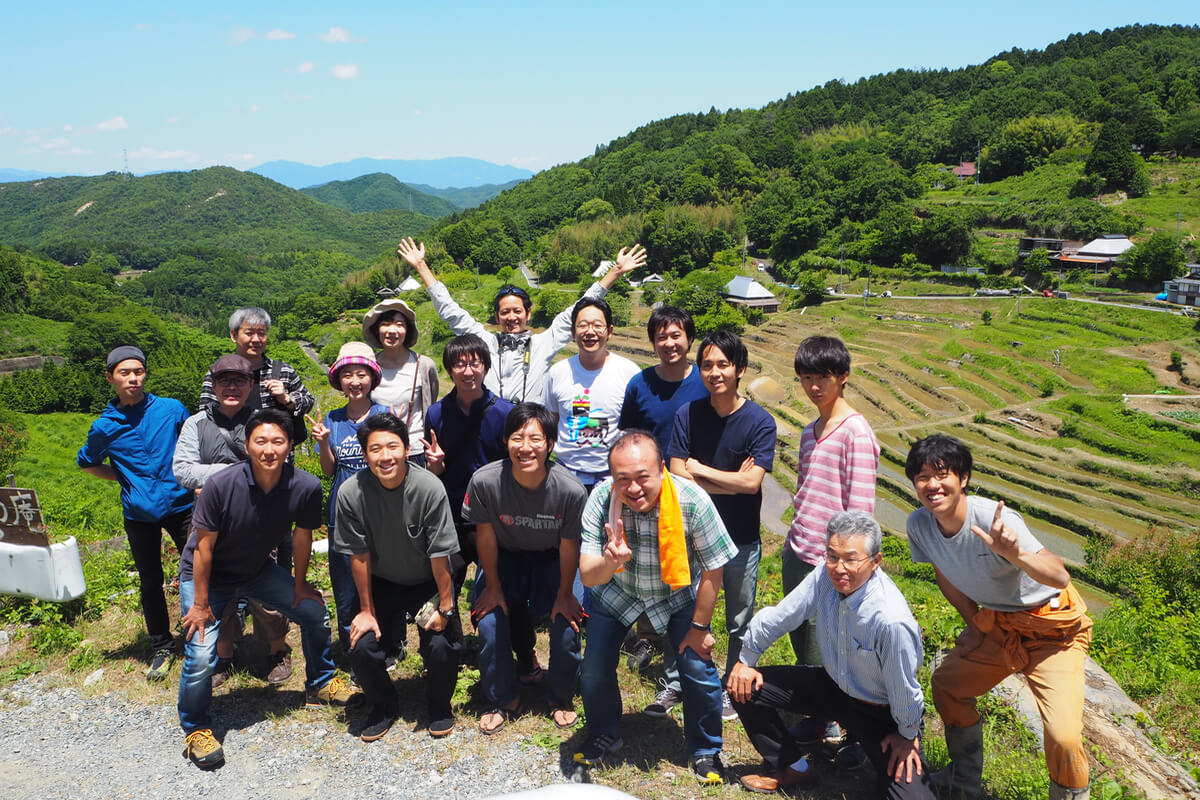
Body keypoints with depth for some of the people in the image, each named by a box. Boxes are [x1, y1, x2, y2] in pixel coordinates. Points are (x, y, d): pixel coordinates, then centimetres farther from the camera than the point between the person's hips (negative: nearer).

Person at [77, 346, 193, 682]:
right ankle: (161, 647, 28)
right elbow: (87, 463, 16)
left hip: (180, 504, -1)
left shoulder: (172, 409, -5)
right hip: (139, 515, 2)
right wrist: (126, 478, 4)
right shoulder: (105, 426, -1)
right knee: (150, 583, 12)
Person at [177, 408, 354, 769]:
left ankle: (320, 684, 33)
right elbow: (203, 546, -21)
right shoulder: (221, 485, -32)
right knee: (201, 656, -14)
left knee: (315, 611, 7)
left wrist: (299, 586, 5)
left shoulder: (306, 487, -24)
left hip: (258, 570, 4)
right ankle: (196, 729, 14)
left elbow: (302, 536, -6)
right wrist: (200, 604, -15)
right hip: (207, 575, -4)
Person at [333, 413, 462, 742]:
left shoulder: (429, 488, -26)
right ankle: (382, 707, 17)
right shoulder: (351, 493, -21)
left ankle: (439, 706, 15)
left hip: (428, 582, -1)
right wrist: (366, 611, -5)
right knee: (362, 646, -15)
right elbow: (359, 555, -11)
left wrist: (445, 606, -12)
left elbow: (440, 554, -18)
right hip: (381, 583, 2)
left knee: (442, 647, -18)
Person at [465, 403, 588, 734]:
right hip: (505, 557, 1)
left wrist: (564, 594, -5)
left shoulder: (571, 489, -32)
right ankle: (504, 700, 15)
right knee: (489, 624, -12)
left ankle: (561, 699, 17)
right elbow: (486, 535, -14)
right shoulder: (485, 482, -31)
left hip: (551, 559, -1)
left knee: (567, 625, -13)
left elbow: (569, 545, -16)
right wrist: (493, 587, -5)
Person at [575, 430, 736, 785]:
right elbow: (587, 577, -31)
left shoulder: (691, 500, -35)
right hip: (616, 590, 1)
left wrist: (700, 627, -11)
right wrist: (609, 563, -54)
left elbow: (712, 570, -20)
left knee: (699, 670, -6)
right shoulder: (601, 499, -32)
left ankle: (705, 750, 23)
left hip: (677, 592, -1)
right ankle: (604, 736, 33)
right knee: (594, 672, 1)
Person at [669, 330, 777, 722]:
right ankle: (674, 683, 32)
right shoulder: (687, 414, -7)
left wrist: (699, 469, -14)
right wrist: (730, 482, -17)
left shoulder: (760, 421, -13)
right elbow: (677, 477, -12)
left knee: (739, 623, 14)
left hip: (741, 541, -1)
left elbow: (751, 483, -21)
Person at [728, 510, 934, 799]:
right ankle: (791, 768, 19)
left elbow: (905, 691, -22)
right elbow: (777, 617, -7)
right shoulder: (826, 577, -20)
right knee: (746, 689, -3)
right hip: (834, 685, 5)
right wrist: (746, 661, 3)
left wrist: (907, 735, -7)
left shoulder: (892, 620, -38)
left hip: (881, 712, -5)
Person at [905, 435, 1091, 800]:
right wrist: (974, 624, 11)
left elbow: (1060, 577, -41)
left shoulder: (995, 520, -32)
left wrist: (1015, 554, -57)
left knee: (1063, 737, -19)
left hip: (1053, 628, -7)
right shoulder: (919, 524, -13)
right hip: (997, 626, 7)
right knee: (946, 684, 16)